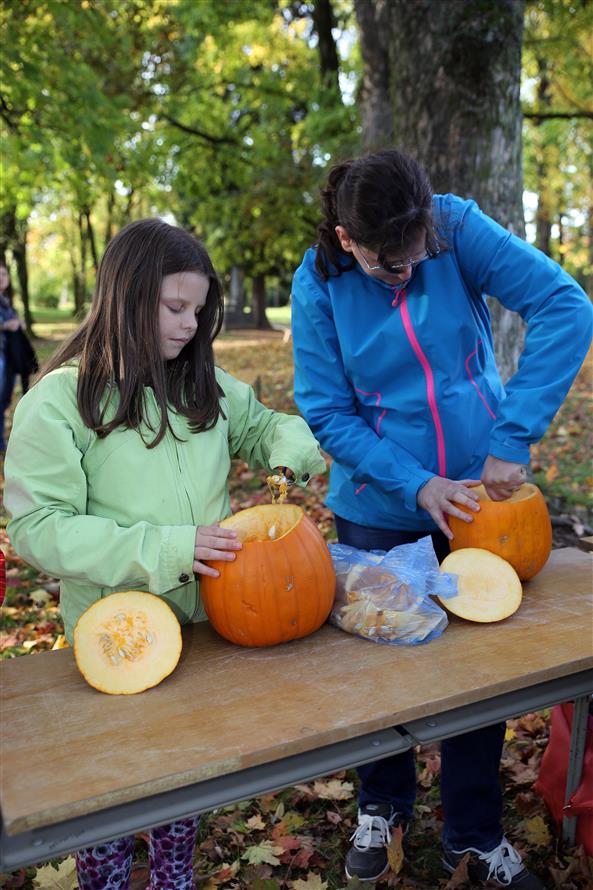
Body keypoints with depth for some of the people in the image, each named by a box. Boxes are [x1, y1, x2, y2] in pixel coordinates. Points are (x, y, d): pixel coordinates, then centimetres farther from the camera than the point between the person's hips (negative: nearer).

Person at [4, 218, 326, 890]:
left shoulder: (205, 384, 2)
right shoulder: (60, 399, -14)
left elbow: (264, 425, 18)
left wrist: (290, 446, -7)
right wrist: (163, 548, -25)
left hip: (206, 623, 5)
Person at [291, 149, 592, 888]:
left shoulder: (458, 227, -13)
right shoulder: (319, 285, -12)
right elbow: (327, 413, -11)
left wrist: (514, 436, -27)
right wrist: (416, 486, -21)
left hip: (478, 494, 1)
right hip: (379, 510, 0)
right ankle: (383, 802, 45)